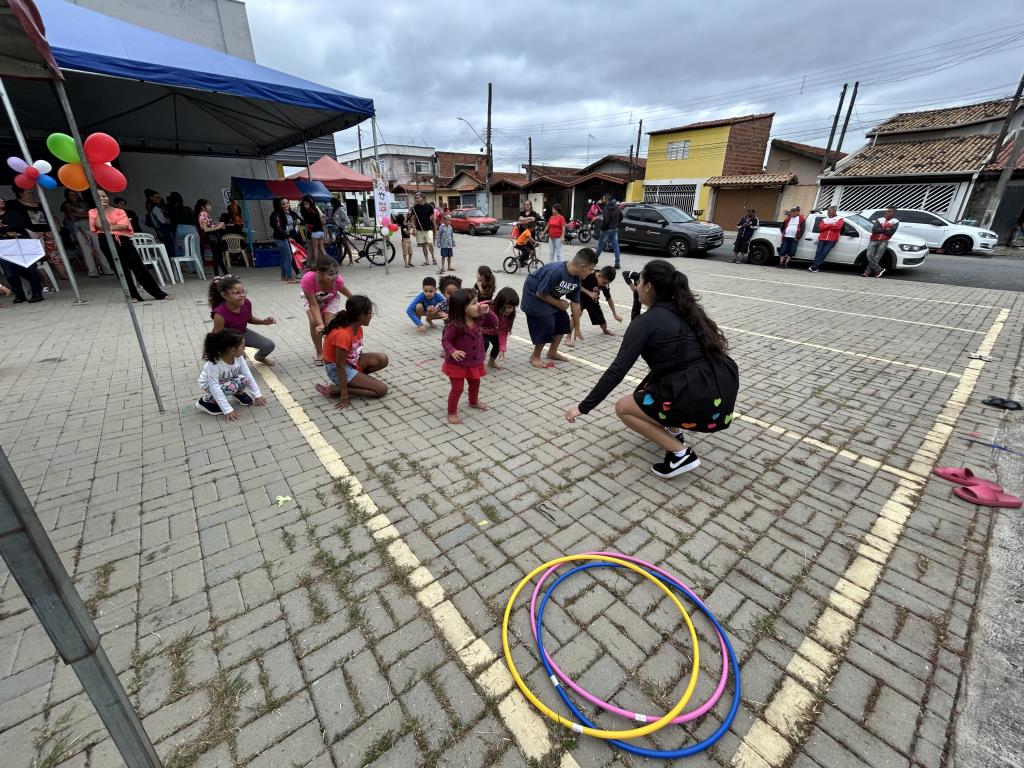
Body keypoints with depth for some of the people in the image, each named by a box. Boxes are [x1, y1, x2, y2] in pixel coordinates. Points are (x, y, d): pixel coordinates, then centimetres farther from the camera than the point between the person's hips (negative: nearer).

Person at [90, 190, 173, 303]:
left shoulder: (119, 211, 11)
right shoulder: (93, 212, 12)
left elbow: (123, 226, -4)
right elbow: (99, 225, -6)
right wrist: (101, 209, 0)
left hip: (123, 240, 0)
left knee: (138, 266, -5)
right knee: (120, 269, -1)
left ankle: (159, 294, -6)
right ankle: (134, 295, 2)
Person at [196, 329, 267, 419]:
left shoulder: (239, 357, -22)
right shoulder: (213, 364, -37)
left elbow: (248, 375, -12)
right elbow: (215, 388, -35)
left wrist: (257, 395, -10)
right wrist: (227, 409, -36)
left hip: (227, 382, 5)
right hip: (208, 385, -5)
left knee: (243, 379, -24)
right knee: (231, 387, -33)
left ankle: (238, 393, 10)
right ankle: (204, 402, -7)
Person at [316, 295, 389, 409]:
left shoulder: (357, 326, -3)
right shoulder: (343, 335, -29)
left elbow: (358, 352, 7)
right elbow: (340, 366, -25)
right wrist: (344, 393, -22)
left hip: (351, 361, 8)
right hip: (336, 368, -8)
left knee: (382, 359, -12)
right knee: (382, 390, -12)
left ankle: (355, 380, 0)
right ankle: (335, 389, -9)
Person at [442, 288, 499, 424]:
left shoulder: (478, 319, -8)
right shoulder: (455, 325, -27)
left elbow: (494, 324, 4)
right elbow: (445, 341, -17)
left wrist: (487, 313, -12)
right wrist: (452, 351, -35)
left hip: (475, 362, 7)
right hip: (457, 363, -7)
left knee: (475, 383, 26)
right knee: (457, 388, 2)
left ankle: (474, 402, 55)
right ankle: (452, 413, 22)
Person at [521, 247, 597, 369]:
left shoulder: (577, 279, -9)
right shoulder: (556, 272, -34)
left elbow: (575, 303, -3)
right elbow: (540, 294, -28)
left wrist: (577, 328, 1)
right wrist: (558, 303, -14)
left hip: (551, 296, 8)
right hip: (534, 296, -8)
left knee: (563, 322, 7)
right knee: (546, 327, -13)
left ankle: (552, 353, 24)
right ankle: (535, 357, 8)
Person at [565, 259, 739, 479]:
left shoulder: (646, 321, -6)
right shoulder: (686, 311, 15)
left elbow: (617, 371, -10)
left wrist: (583, 407, -4)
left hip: (701, 404, -8)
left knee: (623, 408, 10)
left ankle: (680, 454, 3)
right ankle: (673, 430, 28)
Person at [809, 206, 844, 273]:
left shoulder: (839, 218, 9)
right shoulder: (824, 219, 18)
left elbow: (837, 226, -9)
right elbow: (820, 227, 1)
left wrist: (826, 226, -2)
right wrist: (831, 225, -5)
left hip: (831, 240, -3)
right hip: (822, 238, 3)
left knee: (824, 253, -13)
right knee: (818, 252, -8)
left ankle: (814, 267, -18)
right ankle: (815, 267, -8)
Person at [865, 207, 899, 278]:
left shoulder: (895, 222, 9)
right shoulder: (879, 220, 16)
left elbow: (890, 232, -4)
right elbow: (874, 230, 2)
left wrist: (880, 230, 2)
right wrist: (885, 229, -4)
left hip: (883, 241, -2)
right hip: (873, 240, 2)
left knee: (877, 257, -14)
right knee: (869, 255, -16)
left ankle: (868, 271, -14)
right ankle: (879, 270, -8)